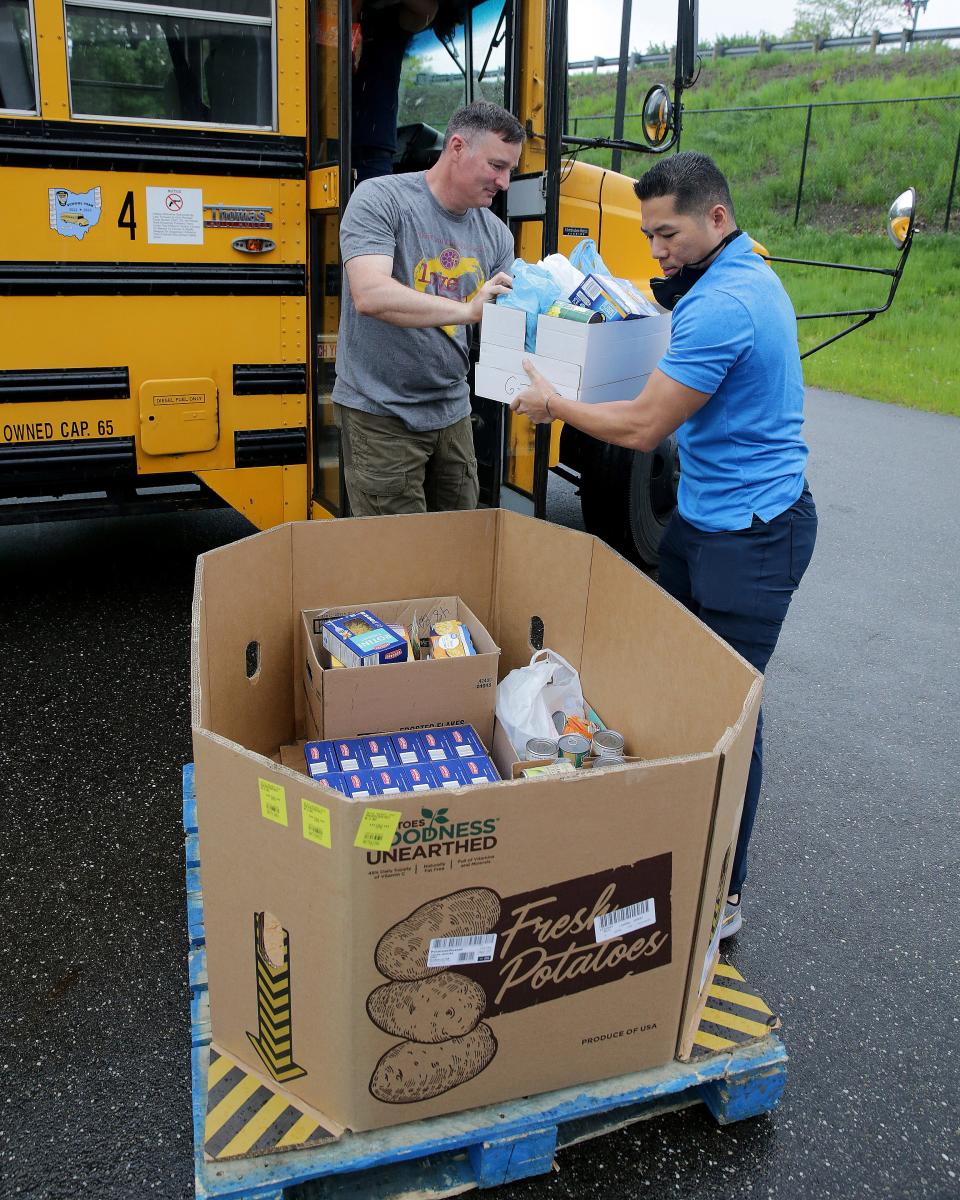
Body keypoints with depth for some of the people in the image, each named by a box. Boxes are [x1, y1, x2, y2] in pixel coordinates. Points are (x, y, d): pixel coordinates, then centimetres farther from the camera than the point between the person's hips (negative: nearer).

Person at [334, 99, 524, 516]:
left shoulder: (495, 233, 6)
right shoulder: (380, 199, -11)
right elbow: (369, 295, -26)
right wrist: (466, 310, -33)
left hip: (451, 413, 6)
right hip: (380, 415, -6)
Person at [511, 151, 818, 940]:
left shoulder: (722, 306, -23)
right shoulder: (746, 276, 11)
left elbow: (643, 428, -21)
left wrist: (554, 406, -6)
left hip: (749, 538, -11)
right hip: (705, 519, 11)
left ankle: (722, 897, 11)